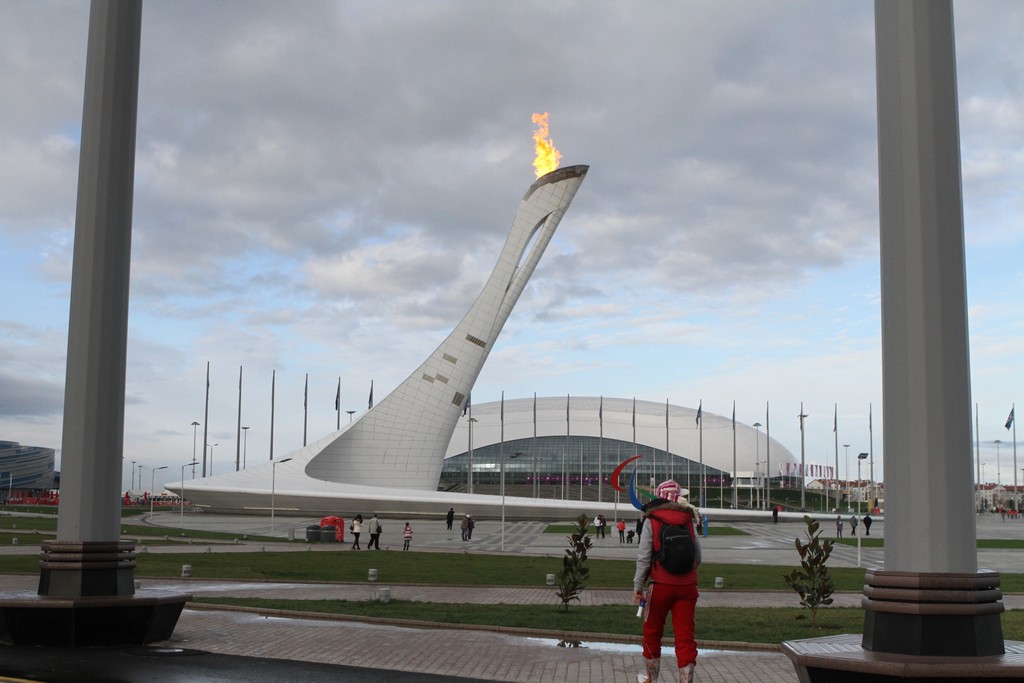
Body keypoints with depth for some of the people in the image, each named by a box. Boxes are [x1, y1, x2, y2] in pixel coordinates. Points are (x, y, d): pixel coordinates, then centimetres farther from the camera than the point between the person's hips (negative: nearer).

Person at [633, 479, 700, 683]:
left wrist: (638, 586, -6)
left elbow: (644, 557, -10)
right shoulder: (688, 521, 4)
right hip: (687, 586, 2)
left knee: (652, 632, 16)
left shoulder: (651, 521, -5)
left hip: (661, 585, -2)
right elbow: (698, 557, 10)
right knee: (685, 636, 4)